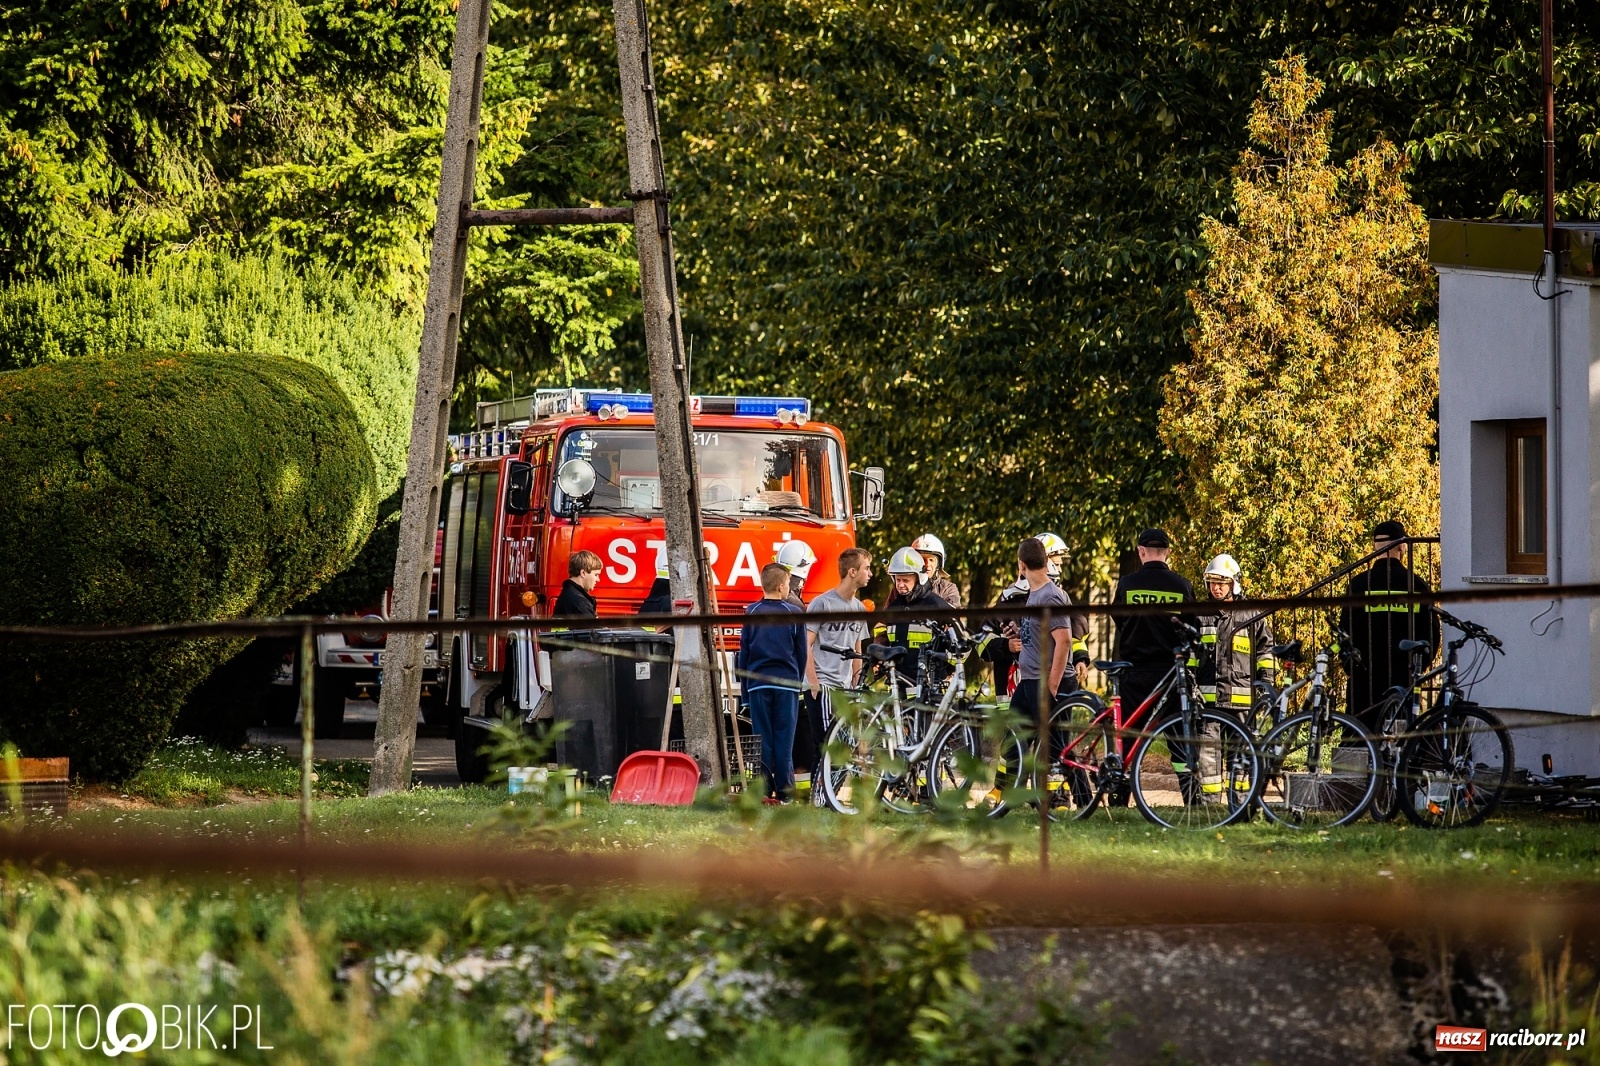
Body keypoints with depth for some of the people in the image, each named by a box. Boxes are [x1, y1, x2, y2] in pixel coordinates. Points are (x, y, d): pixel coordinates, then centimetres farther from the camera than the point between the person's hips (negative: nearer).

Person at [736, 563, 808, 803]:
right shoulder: (794, 614, 0)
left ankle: (764, 791, -1)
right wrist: (798, 682, 18)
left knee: (762, 738, 2)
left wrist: (746, 688, 13)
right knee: (784, 738, 1)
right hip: (786, 683, -1)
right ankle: (784, 792, -1)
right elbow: (802, 652, 5)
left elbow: (744, 652, 7)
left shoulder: (751, 613, 4)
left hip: (758, 683, 1)